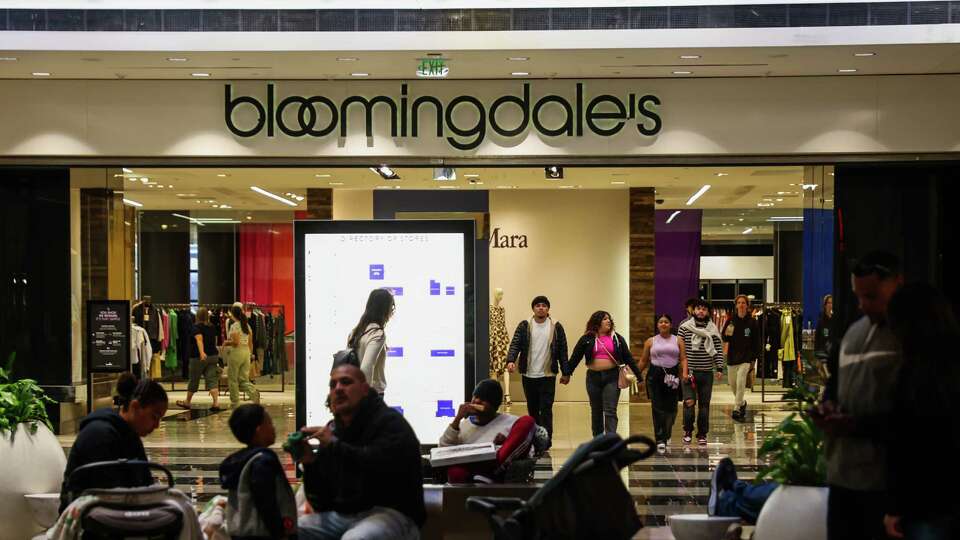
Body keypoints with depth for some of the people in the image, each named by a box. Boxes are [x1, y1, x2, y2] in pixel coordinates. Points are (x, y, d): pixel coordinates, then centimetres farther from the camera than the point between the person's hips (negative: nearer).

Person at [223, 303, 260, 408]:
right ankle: (253, 391, -20)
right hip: (246, 352, 7)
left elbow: (236, 342, -21)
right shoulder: (247, 325, 11)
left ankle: (235, 403, 11)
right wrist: (250, 353, 20)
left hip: (236, 352, -7)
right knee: (244, 379, 9)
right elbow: (250, 342, 13)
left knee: (233, 380, 7)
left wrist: (227, 343, -3)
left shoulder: (234, 326, -12)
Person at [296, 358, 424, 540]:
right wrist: (309, 463, -3)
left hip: (391, 513, -7)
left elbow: (385, 462, -27)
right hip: (342, 516, 7)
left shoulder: (389, 421, -4)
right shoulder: (332, 431, 15)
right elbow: (321, 503, 14)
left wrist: (335, 445, -19)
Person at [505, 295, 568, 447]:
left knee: (546, 409, -8)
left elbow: (563, 350, 4)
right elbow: (515, 344, -6)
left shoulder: (556, 327, 3)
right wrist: (511, 360, -24)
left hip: (548, 375, -2)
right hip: (528, 375, 2)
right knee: (532, 408, 11)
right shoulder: (524, 326, 3)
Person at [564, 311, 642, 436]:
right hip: (593, 377, 1)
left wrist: (638, 375, 6)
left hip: (612, 377, -1)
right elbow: (575, 357, 5)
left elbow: (628, 358, 7)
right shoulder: (587, 339, 3)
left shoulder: (617, 338, 6)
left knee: (610, 411, -9)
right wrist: (567, 374, 2)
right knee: (596, 411, 10)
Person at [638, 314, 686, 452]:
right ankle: (660, 440, -9)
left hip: (672, 376, 1)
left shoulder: (678, 341, 8)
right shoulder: (650, 341, 9)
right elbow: (644, 361, 15)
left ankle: (666, 435, 27)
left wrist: (684, 373, -14)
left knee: (671, 408, 2)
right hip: (655, 376, -1)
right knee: (657, 408, -8)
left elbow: (683, 359, 1)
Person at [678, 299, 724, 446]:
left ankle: (702, 434, 14)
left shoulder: (713, 330, 6)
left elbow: (718, 350, 7)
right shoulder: (685, 327, 1)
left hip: (707, 372, 2)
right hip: (689, 371, -2)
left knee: (704, 404, 6)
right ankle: (688, 431, 7)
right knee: (689, 402, -10)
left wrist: (719, 367, -4)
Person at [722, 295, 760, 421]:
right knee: (733, 383, 12)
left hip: (746, 357, -3)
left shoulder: (752, 322, -2)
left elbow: (756, 342, 2)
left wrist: (754, 358, -1)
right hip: (732, 356, 3)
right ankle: (742, 402, 37)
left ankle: (736, 409, -12)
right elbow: (723, 337, 5)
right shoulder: (731, 320, 2)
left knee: (740, 382, -16)